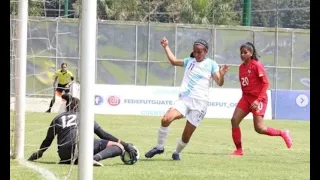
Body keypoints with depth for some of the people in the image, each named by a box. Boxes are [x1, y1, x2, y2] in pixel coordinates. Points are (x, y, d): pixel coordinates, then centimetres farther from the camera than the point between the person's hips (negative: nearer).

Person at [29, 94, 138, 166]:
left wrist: (38, 153, 49)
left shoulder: (57, 119, 27)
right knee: (119, 146, -6)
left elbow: (48, 140, 31)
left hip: (64, 156, 4)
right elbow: (103, 135, 19)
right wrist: (126, 145, 20)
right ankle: (96, 158, -34)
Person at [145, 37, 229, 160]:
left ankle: (177, 152, 28)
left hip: (199, 102, -2)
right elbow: (174, 61, 27)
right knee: (166, 119, -24)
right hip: (184, 99, 2)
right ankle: (159, 147, -7)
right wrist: (166, 47, 24)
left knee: (186, 135, -2)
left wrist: (222, 75, -25)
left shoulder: (211, 64, 3)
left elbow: (219, 83, -4)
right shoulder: (189, 61, 13)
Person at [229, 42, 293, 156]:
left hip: (258, 99, -7)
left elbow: (266, 83, -14)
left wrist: (258, 100, -21)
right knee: (234, 120, -8)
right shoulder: (241, 67, 8)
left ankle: (283, 134, 12)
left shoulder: (256, 65, -13)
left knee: (259, 128, -11)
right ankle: (239, 150, 1)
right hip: (246, 98, 7)